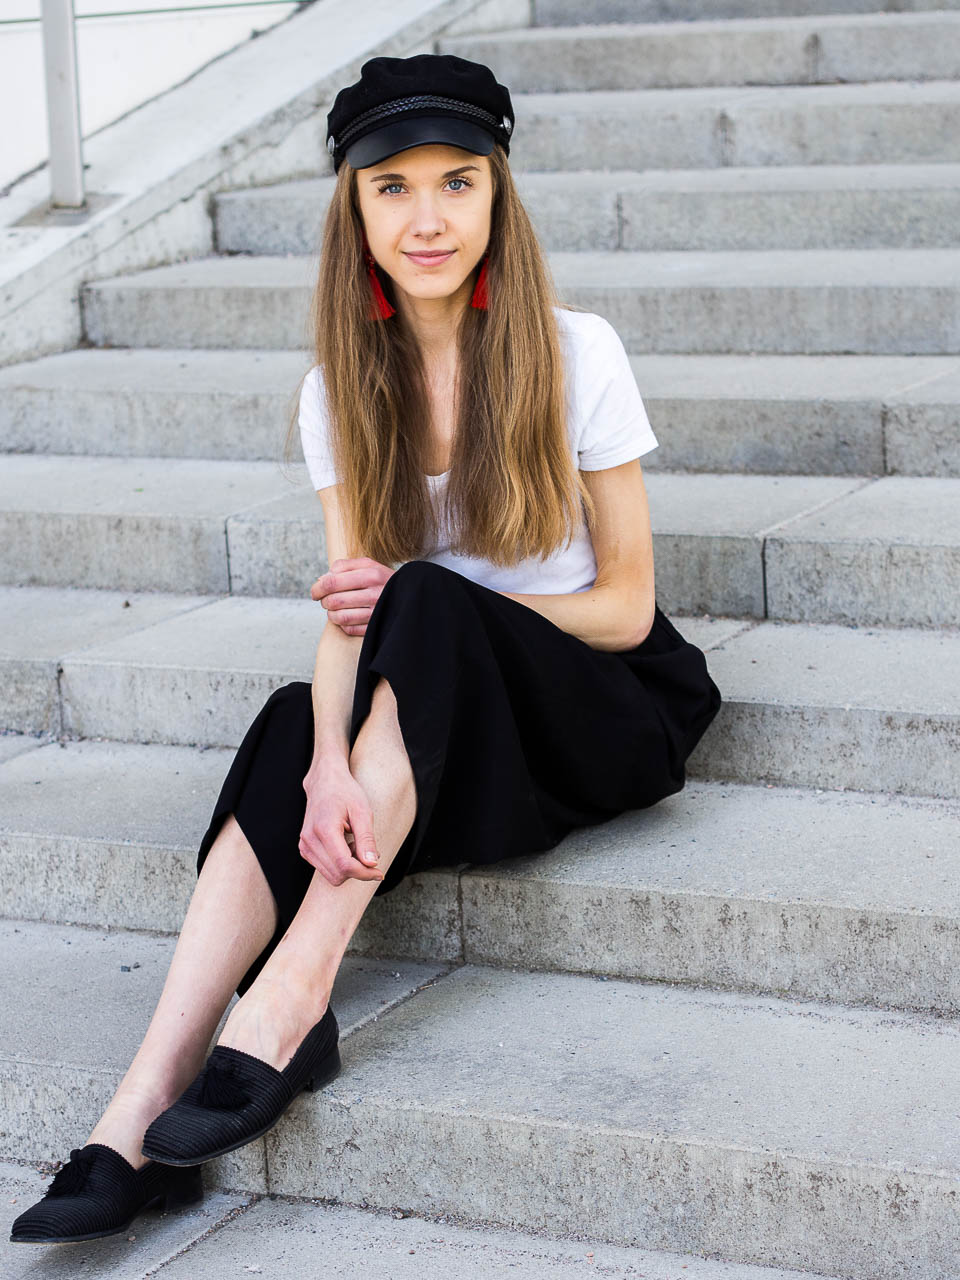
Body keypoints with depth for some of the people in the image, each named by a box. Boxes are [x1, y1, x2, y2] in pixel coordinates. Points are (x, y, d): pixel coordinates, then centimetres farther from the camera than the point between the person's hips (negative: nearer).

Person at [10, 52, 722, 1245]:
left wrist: (420, 607, -17)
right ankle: (145, 1106, -39)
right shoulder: (343, 386, 1)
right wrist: (332, 764, -29)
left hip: (602, 711, -3)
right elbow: (345, 612, -8)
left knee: (424, 610, -32)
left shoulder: (574, 354, -9)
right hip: (428, 719, 3)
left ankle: (292, 992, -36)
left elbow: (626, 606, -6)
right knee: (288, 734, -28)